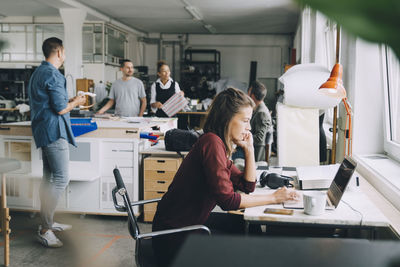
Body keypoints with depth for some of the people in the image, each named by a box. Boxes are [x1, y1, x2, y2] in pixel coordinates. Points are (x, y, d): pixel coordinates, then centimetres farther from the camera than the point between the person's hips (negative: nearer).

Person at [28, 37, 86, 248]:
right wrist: (75, 103, 1)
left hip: (43, 131, 11)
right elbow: (61, 108, -17)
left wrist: (70, 100, 22)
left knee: (49, 178, 16)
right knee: (61, 179, -10)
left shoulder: (38, 72, 17)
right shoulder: (52, 75, -15)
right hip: (54, 131, -11)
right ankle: (44, 230, -7)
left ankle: (48, 222, 25)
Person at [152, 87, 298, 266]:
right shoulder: (211, 142, -22)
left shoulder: (219, 144, 9)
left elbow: (247, 186, 12)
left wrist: (249, 148, 2)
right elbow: (227, 200, -25)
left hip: (193, 222, 9)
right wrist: (273, 198, -16)